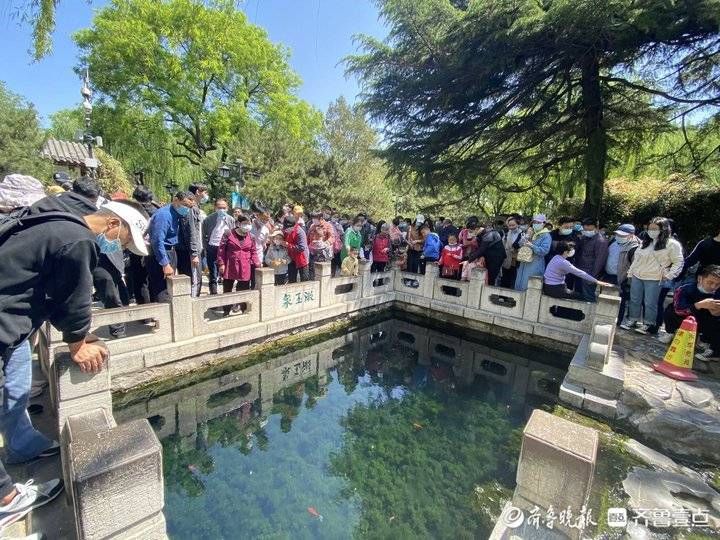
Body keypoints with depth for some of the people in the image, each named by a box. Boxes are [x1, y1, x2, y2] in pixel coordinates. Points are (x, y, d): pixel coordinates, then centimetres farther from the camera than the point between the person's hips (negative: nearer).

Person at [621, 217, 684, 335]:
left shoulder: (672, 244, -5)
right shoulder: (645, 242, 12)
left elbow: (678, 262, -4)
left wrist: (668, 275, -12)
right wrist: (630, 272, 13)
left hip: (654, 279, -5)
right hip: (636, 276, 5)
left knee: (650, 303, 1)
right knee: (634, 300, 11)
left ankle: (649, 325, 13)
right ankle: (632, 320, 21)